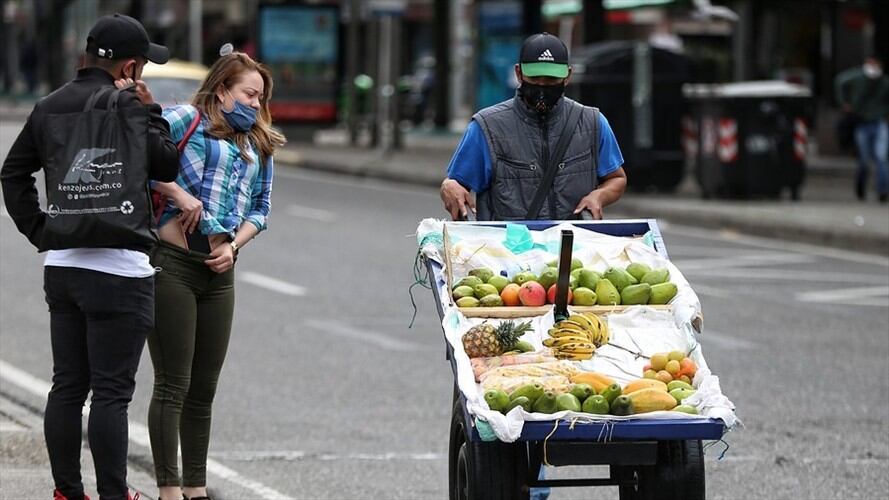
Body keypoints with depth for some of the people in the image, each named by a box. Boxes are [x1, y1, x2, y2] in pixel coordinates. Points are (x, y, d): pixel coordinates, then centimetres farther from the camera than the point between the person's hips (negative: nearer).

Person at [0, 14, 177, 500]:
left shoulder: (49, 107, 11)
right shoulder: (122, 107, -15)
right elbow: (167, 165, -9)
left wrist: (40, 230, 14)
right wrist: (149, 110, 0)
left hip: (61, 265, 8)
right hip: (118, 269, -8)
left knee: (67, 387, 11)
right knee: (111, 393, -5)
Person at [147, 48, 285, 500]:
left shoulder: (258, 145, 19)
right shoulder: (187, 119, -2)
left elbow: (260, 207, 21)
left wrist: (235, 245, 4)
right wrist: (179, 193, -17)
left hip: (219, 272, 7)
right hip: (171, 261, -6)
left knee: (204, 387, 11)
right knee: (173, 384, -4)